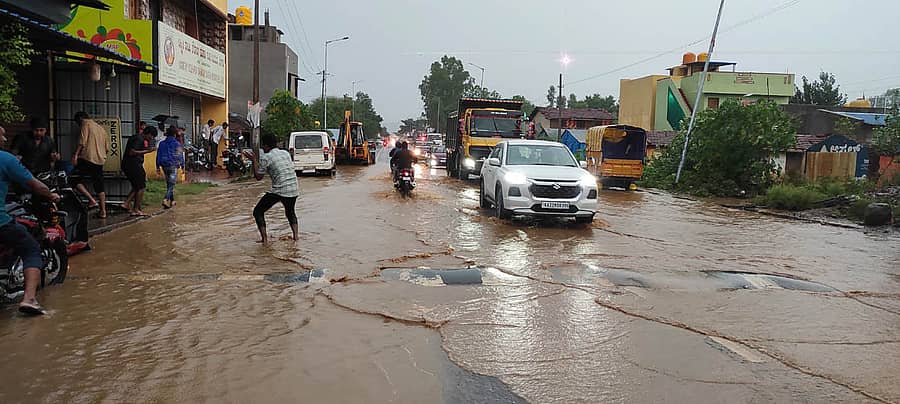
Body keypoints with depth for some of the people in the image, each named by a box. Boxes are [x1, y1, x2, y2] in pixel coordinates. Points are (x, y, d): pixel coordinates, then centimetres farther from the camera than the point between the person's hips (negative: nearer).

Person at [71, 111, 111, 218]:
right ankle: (103, 211, 9)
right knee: (99, 186, 10)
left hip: (87, 158, -7)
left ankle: (92, 200, -13)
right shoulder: (101, 128, 22)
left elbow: (82, 141, -14)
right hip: (100, 160, 7)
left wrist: (75, 154, -16)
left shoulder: (86, 124, 1)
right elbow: (107, 148, 23)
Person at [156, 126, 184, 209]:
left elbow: (158, 155, 9)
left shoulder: (162, 143, 7)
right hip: (173, 166, -5)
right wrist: (182, 165, 1)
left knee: (169, 184, 18)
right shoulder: (176, 144, -7)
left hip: (164, 166, 5)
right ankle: (165, 199, -25)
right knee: (171, 184, -7)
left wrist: (158, 166, 14)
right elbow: (180, 155, -6)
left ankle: (172, 200, 25)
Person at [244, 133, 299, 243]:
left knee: (258, 212, 10)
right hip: (294, 190, 6)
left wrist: (254, 160, 10)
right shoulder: (286, 153, 12)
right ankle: (295, 235, 16)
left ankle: (264, 238, 2)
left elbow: (258, 177, 1)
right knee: (290, 212, 31)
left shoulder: (266, 157, -5)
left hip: (279, 191, -6)